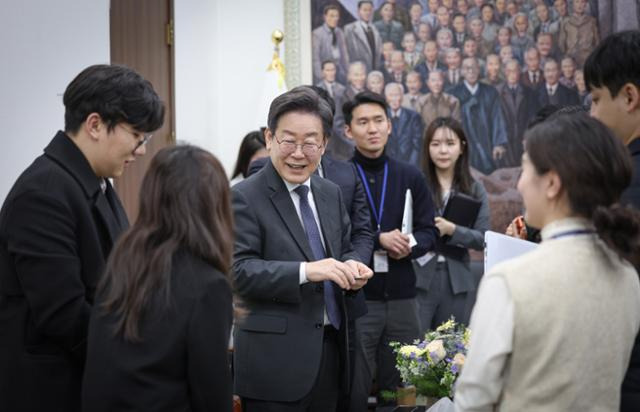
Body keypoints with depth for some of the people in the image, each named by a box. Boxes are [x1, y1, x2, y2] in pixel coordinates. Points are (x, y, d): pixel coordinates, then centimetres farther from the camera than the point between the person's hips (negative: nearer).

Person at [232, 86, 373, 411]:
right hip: (276, 359, -6)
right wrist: (305, 272, -28)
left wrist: (351, 267, -4)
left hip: (330, 351, 7)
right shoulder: (244, 198, -9)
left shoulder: (331, 193, 12)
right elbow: (239, 271, -17)